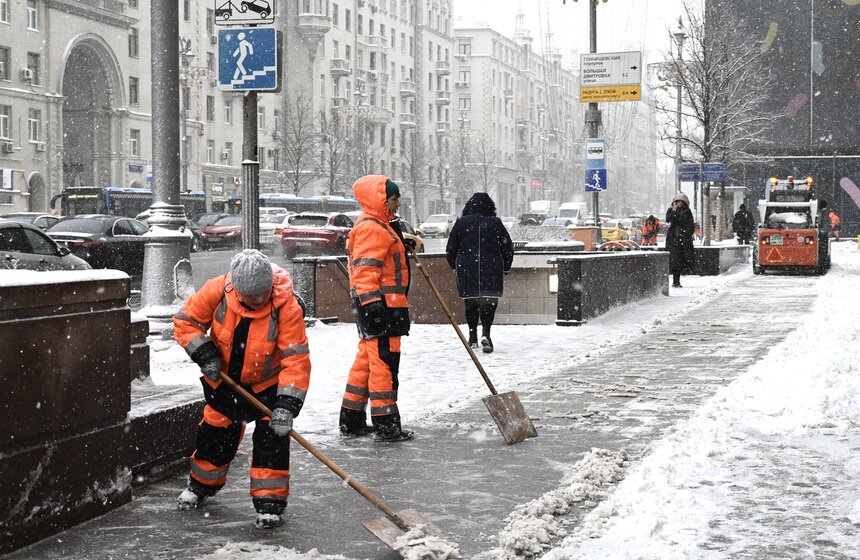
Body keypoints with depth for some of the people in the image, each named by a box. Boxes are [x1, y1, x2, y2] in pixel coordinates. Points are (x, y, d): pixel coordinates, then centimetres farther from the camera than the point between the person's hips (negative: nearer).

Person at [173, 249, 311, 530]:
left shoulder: (286, 306, -33)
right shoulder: (218, 291, -27)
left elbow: (296, 359, -31)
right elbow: (186, 321, -11)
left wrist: (287, 405, -37)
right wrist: (204, 354, -22)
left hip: (269, 382, -2)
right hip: (224, 377, 3)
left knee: (272, 435, -12)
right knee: (215, 431, 14)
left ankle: (270, 499, 1)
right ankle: (203, 483, 39)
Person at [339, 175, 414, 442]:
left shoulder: (381, 226, 21)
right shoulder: (371, 228, -14)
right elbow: (365, 270, -23)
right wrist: (372, 303, -28)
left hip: (383, 306, 11)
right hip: (378, 304, -11)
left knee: (367, 360, 15)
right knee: (384, 361, -9)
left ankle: (352, 420, 22)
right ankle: (385, 425, -6)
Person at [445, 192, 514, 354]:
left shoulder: (461, 223, -1)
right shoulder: (496, 223, -1)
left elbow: (451, 248, 5)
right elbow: (508, 248, 5)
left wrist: (454, 265, 20)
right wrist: (505, 268, 18)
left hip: (466, 270, 1)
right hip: (491, 271, -1)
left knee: (470, 301, 13)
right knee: (489, 301, -1)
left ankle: (473, 336, 18)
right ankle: (485, 333, -20)